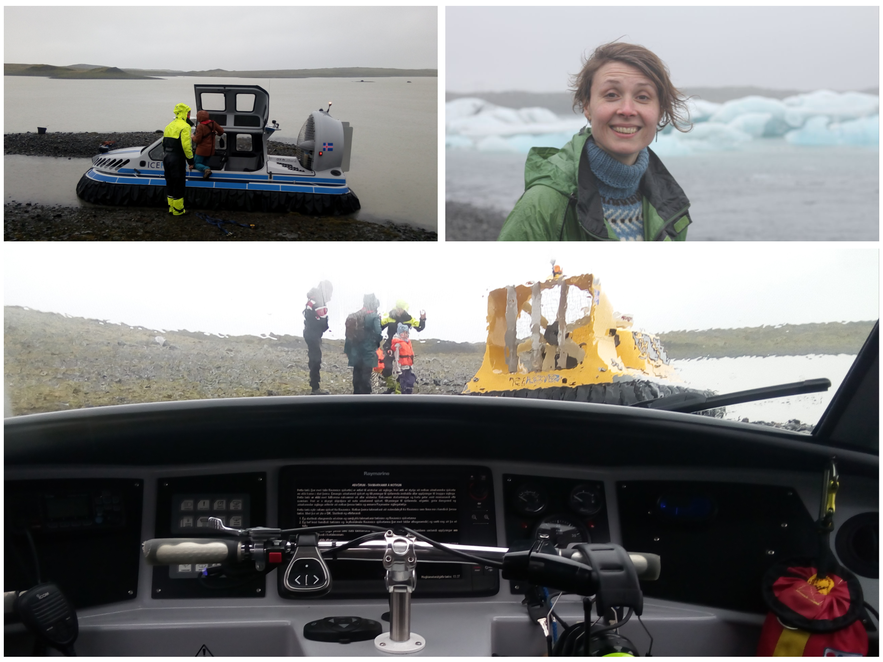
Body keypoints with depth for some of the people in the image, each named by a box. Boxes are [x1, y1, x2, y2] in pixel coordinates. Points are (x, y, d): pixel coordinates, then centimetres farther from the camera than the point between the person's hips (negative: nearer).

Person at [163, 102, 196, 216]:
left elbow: (164, 143, 16)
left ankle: (171, 207, 23)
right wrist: (190, 161, -13)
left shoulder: (169, 125, 15)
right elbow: (186, 146, -20)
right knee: (178, 184, 0)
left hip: (166, 157, 9)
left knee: (170, 183, 16)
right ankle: (178, 210, 6)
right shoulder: (184, 126, -13)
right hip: (177, 160, -8)